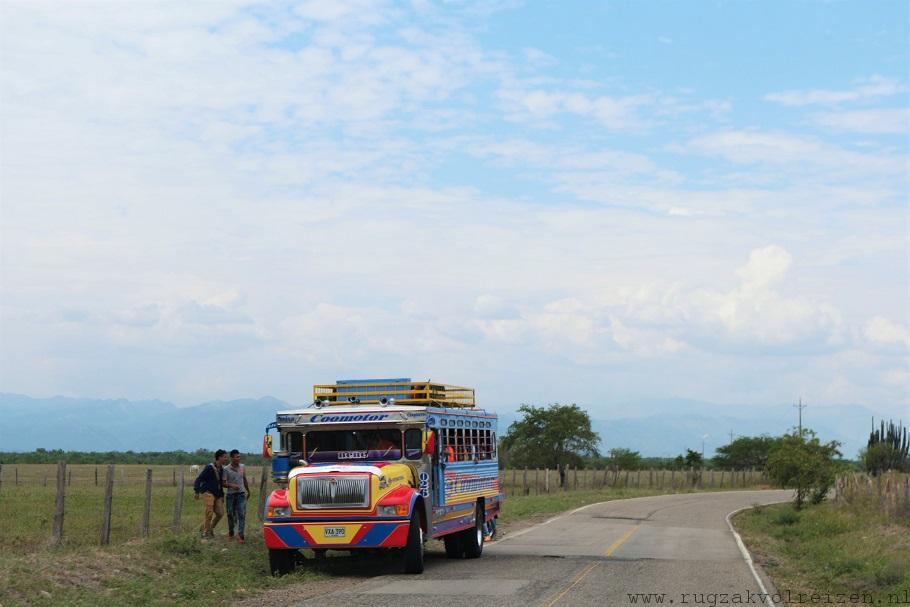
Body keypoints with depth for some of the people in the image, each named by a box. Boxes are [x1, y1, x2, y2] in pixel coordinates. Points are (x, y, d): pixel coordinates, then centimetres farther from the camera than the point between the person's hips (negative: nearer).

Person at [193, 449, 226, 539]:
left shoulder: (222, 469, 10)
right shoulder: (209, 468, -11)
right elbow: (198, 479, -11)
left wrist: (222, 495, 19)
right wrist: (196, 491, -21)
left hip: (217, 494, 7)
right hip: (208, 492, -7)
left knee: (220, 513, -1)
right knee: (209, 511, -18)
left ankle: (211, 528, 22)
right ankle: (205, 533, -10)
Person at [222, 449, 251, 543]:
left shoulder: (242, 467, 6)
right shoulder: (226, 469, -6)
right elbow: (223, 483, -7)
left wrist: (248, 491, 25)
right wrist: (231, 485, -24)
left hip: (241, 494, 2)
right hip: (230, 494, -2)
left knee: (241, 514, -10)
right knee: (230, 515, 8)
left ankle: (240, 535, -14)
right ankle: (231, 533, 28)